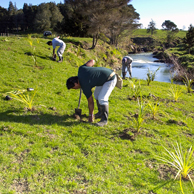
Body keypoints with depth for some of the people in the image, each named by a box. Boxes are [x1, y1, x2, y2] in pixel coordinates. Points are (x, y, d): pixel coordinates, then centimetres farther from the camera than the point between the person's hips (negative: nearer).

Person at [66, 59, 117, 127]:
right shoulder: (81, 69, -5)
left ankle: (104, 119, -4)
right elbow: (92, 61, 6)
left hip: (110, 79, -11)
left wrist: (90, 116, 3)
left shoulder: (85, 86, -21)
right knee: (96, 94, 17)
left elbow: (90, 102, -10)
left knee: (102, 99, -19)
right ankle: (101, 113, 30)